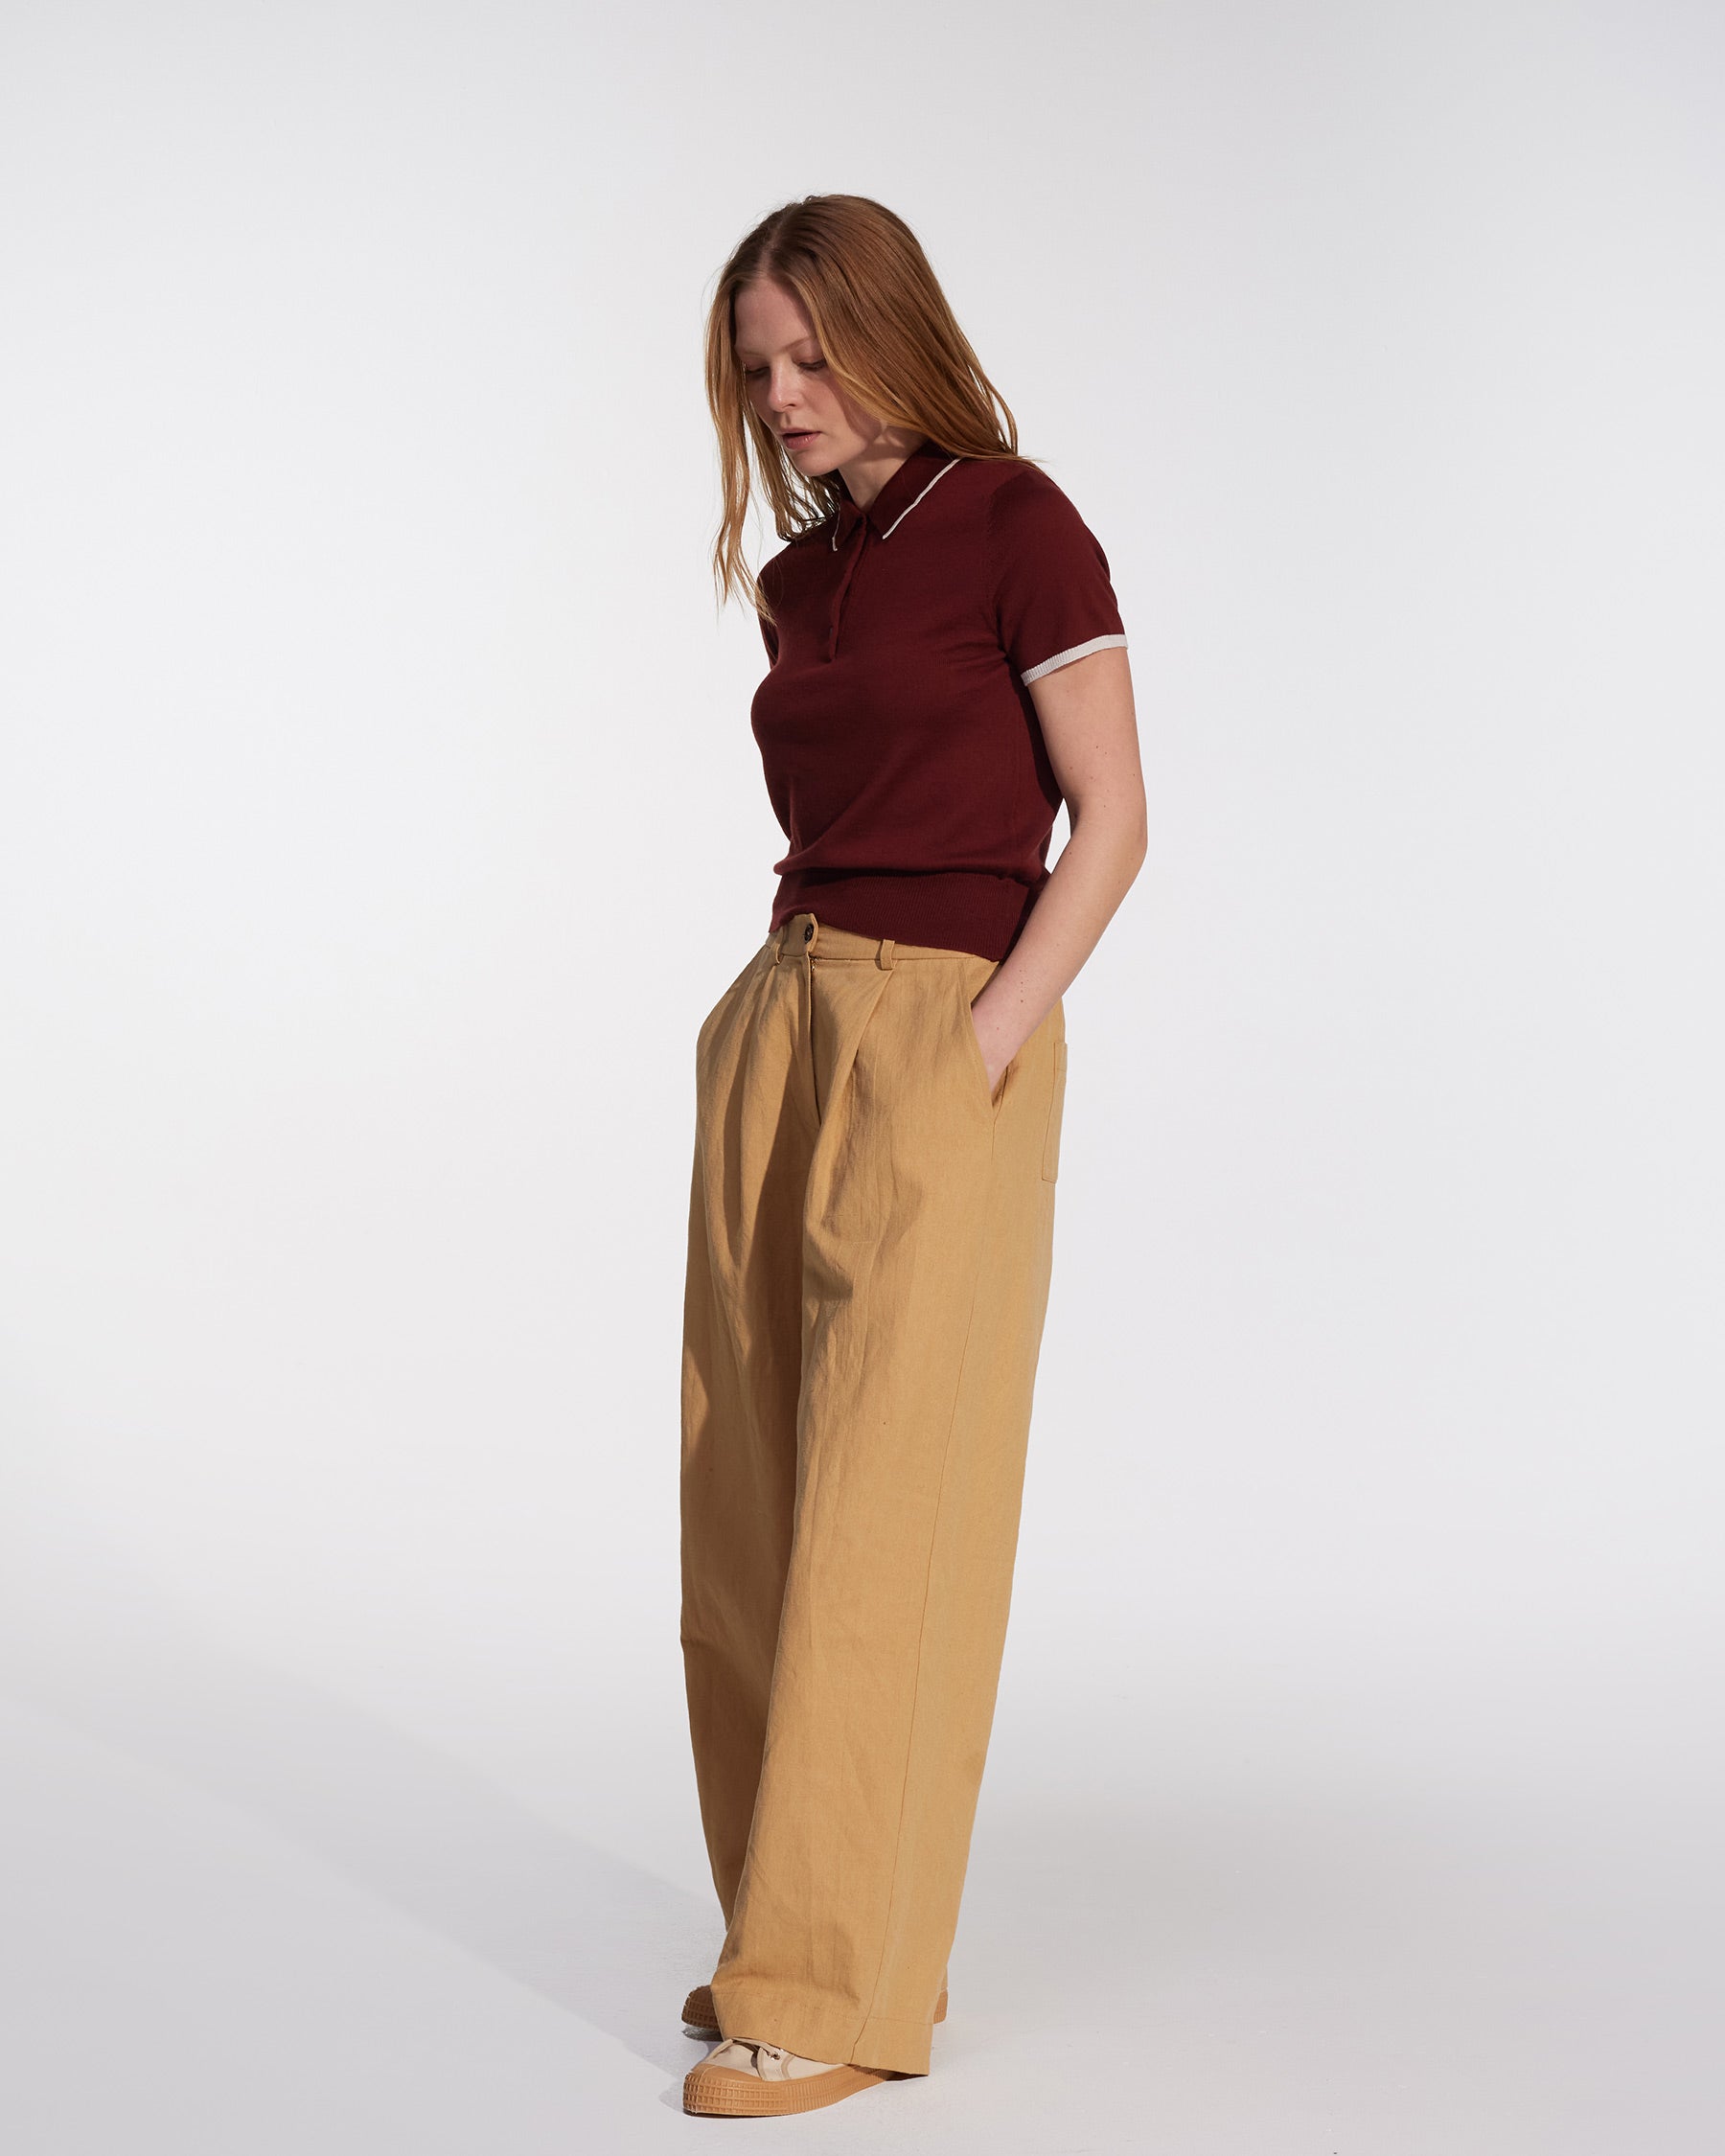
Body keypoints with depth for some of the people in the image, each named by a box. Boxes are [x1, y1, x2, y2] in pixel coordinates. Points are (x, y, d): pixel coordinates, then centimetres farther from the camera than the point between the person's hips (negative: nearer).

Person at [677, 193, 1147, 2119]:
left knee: (876, 1520, -7)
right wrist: (774, 1019, 5)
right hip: (779, 1021, 8)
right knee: (748, 1508, 8)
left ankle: (840, 1994, 1)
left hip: (945, 1036, -7)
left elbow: (1110, 822, -9)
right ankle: (788, 1928, 20)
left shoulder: (1016, 527, -5)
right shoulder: (804, 573, 16)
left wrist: (978, 1052, -16)